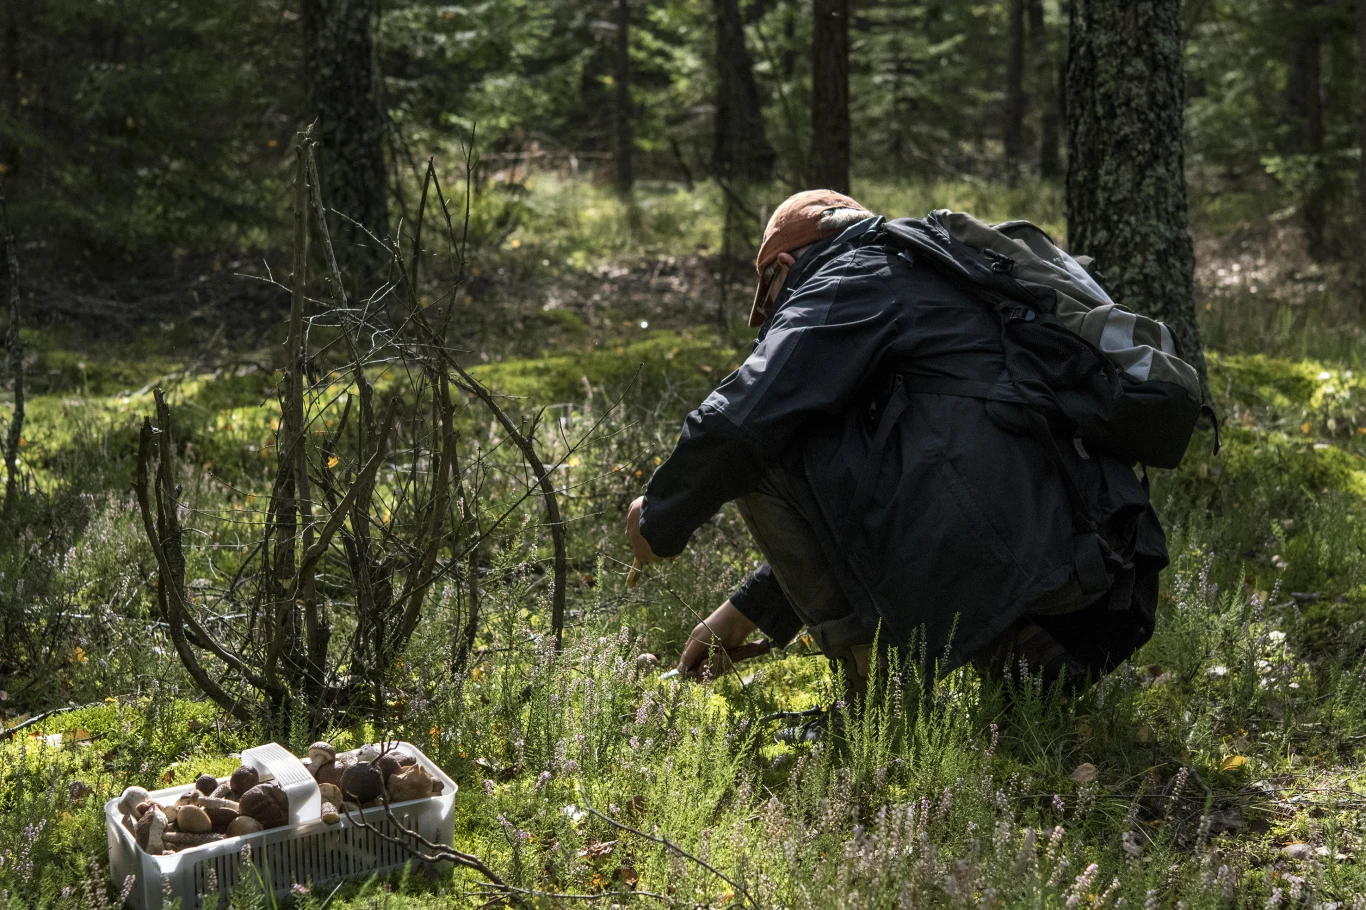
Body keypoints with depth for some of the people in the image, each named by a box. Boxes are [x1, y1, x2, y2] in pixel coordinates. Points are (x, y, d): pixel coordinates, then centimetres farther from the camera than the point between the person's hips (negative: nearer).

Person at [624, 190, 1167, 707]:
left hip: (980, 549, -9)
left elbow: (737, 422, -10)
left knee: (762, 451, 2)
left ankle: (879, 691, 2)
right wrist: (745, 612, 39)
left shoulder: (847, 282, 4)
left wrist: (659, 518, 10)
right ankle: (1032, 655, 12)